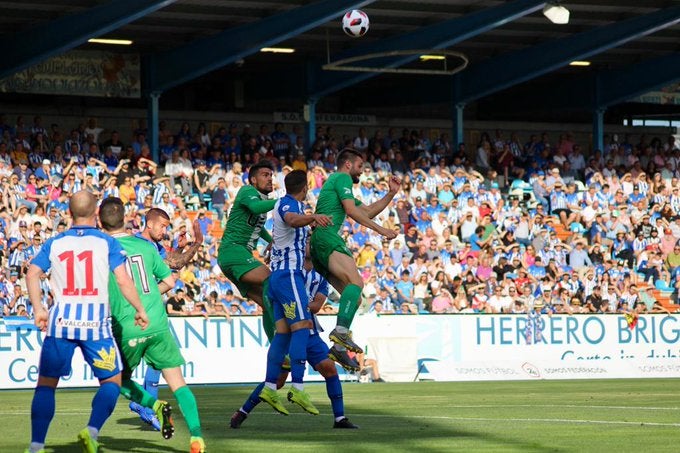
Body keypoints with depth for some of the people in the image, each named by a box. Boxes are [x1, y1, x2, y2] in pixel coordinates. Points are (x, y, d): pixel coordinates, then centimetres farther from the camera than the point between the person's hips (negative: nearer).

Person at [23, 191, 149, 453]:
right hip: (95, 321, -2)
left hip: (61, 320, 2)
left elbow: (32, 274, 0)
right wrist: (139, 310, 3)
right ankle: (92, 430, -11)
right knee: (112, 381, 11)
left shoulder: (54, 243, 10)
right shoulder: (107, 243, 3)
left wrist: (38, 310, 5)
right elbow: (123, 280, -6)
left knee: (46, 383, 10)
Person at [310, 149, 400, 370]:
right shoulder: (342, 178, 4)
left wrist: (391, 193, 27)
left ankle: (338, 347, -1)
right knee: (356, 281, -27)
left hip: (317, 244, 10)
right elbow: (351, 210, -10)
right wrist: (380, 229, -7)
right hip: (326, 236, -10)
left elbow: (369, 211, 36)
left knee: (353, 295, 6)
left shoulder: (335, 182, 34)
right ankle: (341, 331, -43)